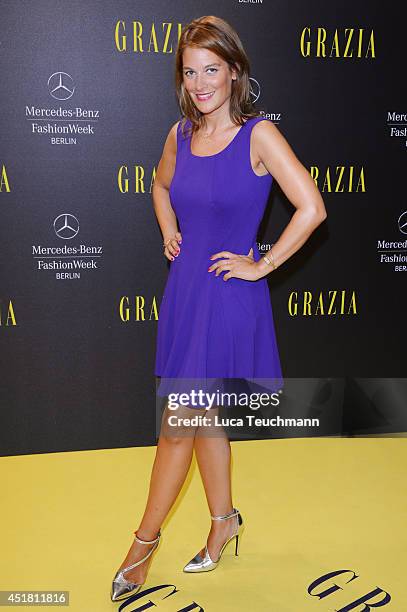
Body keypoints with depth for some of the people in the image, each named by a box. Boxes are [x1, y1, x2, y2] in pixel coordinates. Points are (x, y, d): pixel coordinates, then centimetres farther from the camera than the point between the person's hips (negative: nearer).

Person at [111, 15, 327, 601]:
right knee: (202, 417, 16)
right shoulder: (181, 133, 5)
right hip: (185, 288, 6)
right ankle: (224, 519, 36)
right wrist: (169, 233, 11)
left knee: (178, 425, -1)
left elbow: (312, 208, -18)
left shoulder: (259, 134, -13)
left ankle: (144, 539, 17)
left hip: (230, 297, -6)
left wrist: (262, 265, -14)